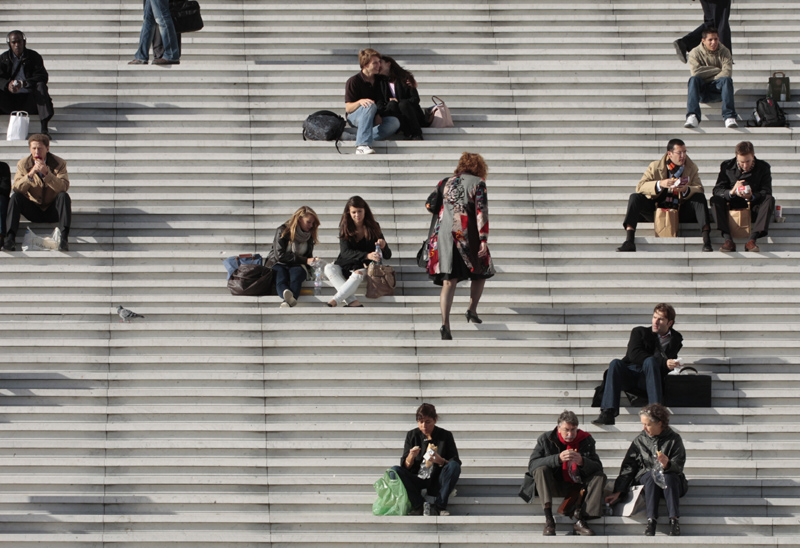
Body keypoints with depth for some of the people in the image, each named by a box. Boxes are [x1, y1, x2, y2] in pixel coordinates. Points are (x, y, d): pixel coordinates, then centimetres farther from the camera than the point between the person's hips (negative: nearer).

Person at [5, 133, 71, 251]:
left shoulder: (59, 163, -5)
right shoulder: (23, 164, -1)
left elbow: (64, 187, -20)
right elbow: (16, 188, -13)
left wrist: (47, 173, -31)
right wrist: (30, 174, -28)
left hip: (52, 211, -1)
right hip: (33, 210, 1)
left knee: (64, 196, -30)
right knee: (15, 197, -24)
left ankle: (64, 238, -42)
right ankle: (10, 238, -34)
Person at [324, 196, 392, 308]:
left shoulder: (373, 227, -1)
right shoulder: (345, 228, -1)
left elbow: (387, 256, 0)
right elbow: (345, 252, -17)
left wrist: (384, 247, -26)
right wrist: (367, 255, -32)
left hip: (363, 267, -2)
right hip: (345, 265, 2)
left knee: (358, 274, -36)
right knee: (329, 268, -28)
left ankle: (334, 301, -41)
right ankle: (352, 301, -41)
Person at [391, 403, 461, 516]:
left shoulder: (445, 436, 1)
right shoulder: (412, 435, 5)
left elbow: (456, 462, -4)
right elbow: (406, 467, 3)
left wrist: (440, 461, -23)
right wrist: (411, 457, -19)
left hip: (437, 483, -1)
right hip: (417, 481, 1)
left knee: (454, 466, -29)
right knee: (394, 470, -24)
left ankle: (438, 507, -27)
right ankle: (419, 506, -25)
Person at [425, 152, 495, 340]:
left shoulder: (445, 183, 14)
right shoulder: (478, 183, 1)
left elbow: (430, 206, 17)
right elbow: (481, 212, -8)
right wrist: (484, 239, -12)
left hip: (443, 233, 4)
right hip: (466, 234, -3)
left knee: (449, 281, -2)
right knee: (481, 272, 21)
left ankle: (445, 323, -16)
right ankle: (472, 309, 14)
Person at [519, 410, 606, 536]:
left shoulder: (586, 440, -6)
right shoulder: (546, 439, -8)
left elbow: (598, 468, -11)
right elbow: (532, 465, -20)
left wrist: (582, 462, -35)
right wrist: (558, 459, -34)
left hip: (576, 487, 1)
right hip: (554, 486, -1)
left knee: (600, 477, -20)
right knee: (541, 470, -28)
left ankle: (580, 521, -29)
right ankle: (548, 520, -36)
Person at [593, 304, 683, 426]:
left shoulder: (676, 339, 16)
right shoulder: (639, 332, 12)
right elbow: (634, 354, -8)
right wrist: (664, 363, -16)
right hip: (629, 376, 1)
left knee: (650, 361, -32)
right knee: (615, 363, -30)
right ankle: (608, 413, -43)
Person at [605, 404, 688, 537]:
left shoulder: (674, 439, -1)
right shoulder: (640, 440, 5)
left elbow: (678, 467, -10)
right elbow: (628, 466, 5)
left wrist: (667, 464, -35)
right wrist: (617, 492, -1)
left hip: (670, 481, -1)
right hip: (646, 479, 1)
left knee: (668, 476, -36)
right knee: (652, 475, -34)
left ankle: (674, 520, -41)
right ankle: (651, 520, -43)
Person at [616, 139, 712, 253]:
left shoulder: (692, 168, 6)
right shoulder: (655, 167, 2)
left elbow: (699, 189, -6)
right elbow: (640, 187, -8)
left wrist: (686, 190, -29)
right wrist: (660, 184, -26)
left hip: (681, 211, 0)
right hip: (656, 208, 0)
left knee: (700, 198, -24)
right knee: (635, 198, -23)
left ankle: (706, 241, -36)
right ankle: (629, 241, -35)